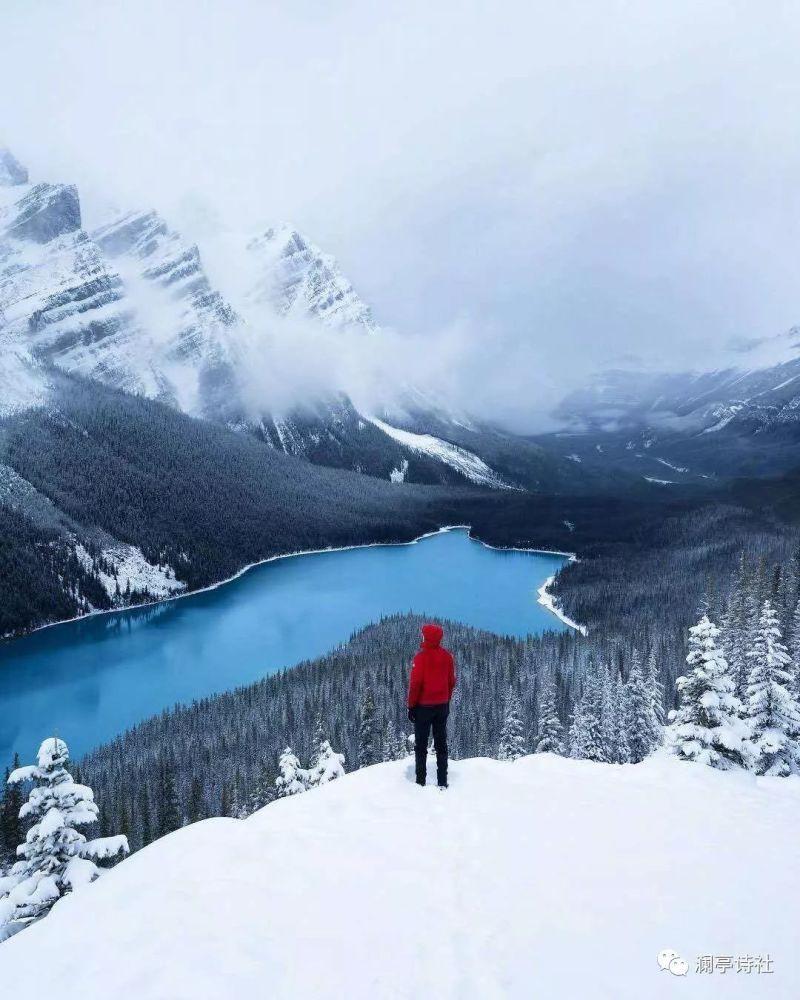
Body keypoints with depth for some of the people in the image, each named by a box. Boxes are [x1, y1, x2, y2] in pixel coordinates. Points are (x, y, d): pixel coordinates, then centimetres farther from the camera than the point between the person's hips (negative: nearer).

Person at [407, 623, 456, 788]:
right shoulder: (447, 656, 0)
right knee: (441, 743, 11)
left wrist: (411, 706, -6)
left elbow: (415, 683, -15)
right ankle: (442, 781, 13)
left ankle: (420, 781, 8)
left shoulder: (421, 656, -16)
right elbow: (452, 681, 7)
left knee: (421, 744, 6)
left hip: (424, 706, -4)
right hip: (442, 706, 5)